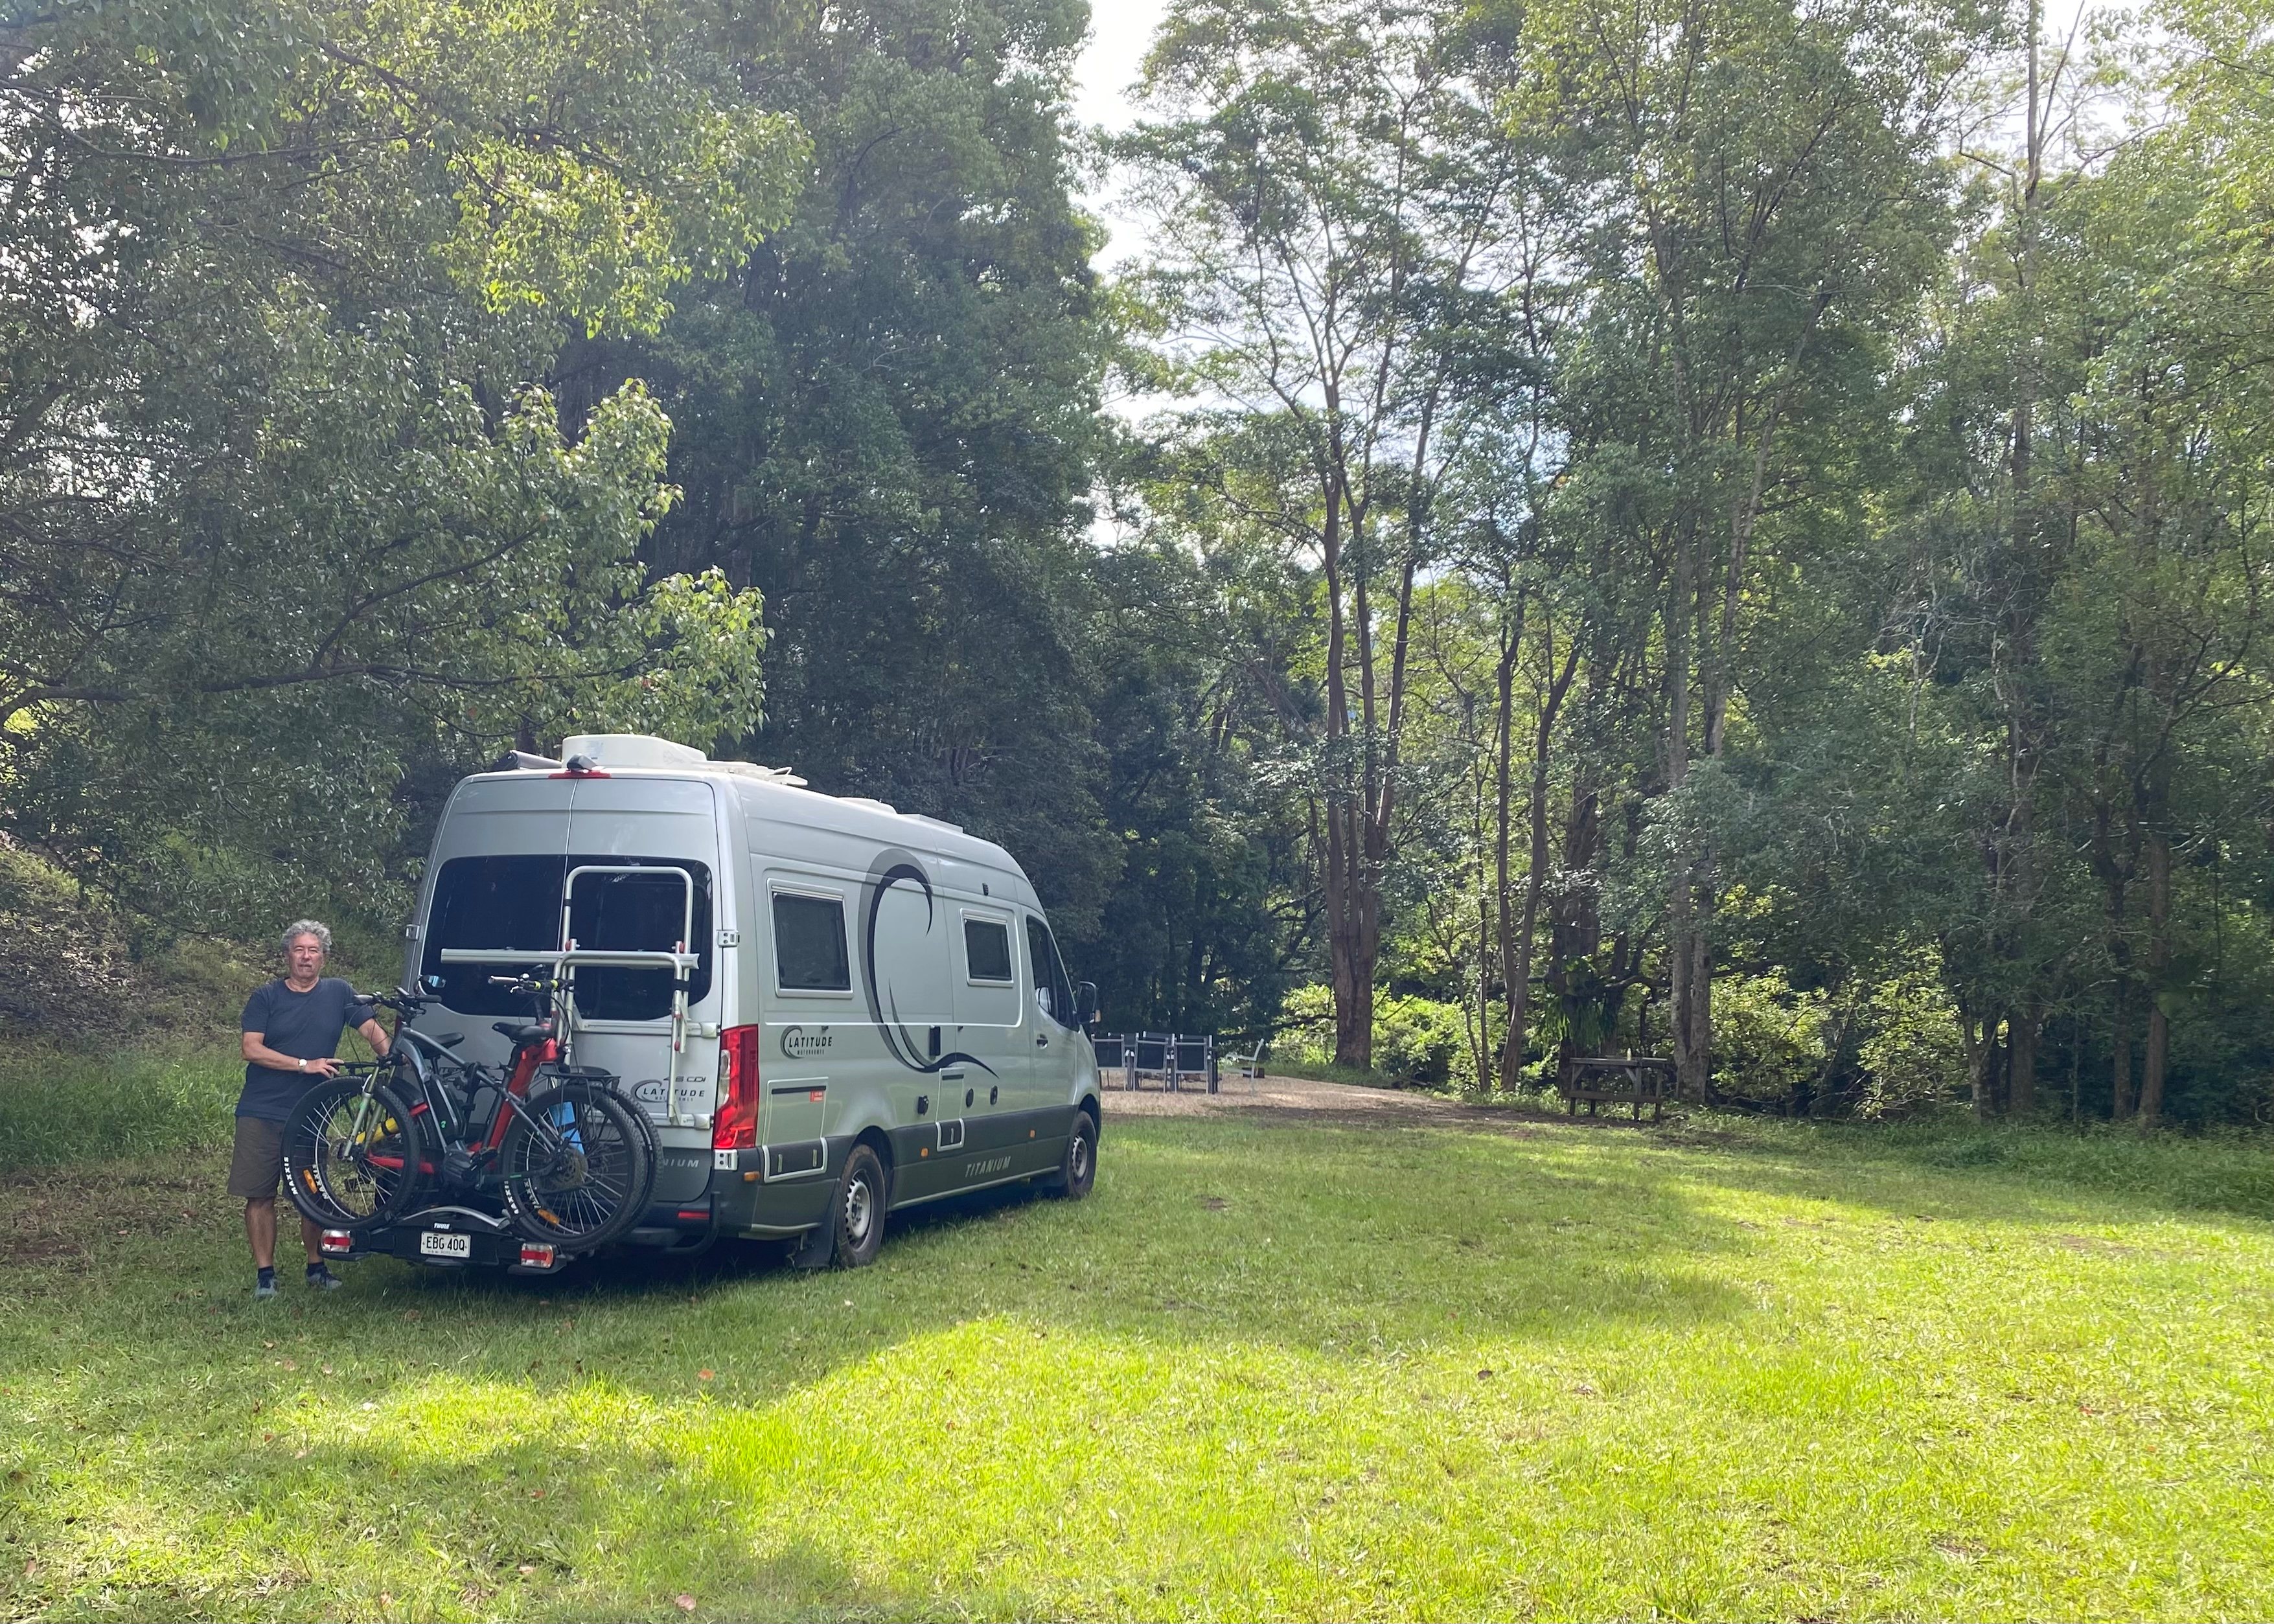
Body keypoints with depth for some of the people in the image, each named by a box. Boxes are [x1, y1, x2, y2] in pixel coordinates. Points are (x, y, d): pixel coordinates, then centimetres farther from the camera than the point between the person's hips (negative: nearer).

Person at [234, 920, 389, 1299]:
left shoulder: (338, 993, 5)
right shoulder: (266, 997, 0)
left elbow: (372, 1030, 1)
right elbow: (252, 1050, -8)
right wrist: (305, 1064, -17)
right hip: (261, 1113, -1)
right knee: (260, 1195, 0)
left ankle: (316, 1267, 22)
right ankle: (264, 1274, 9)